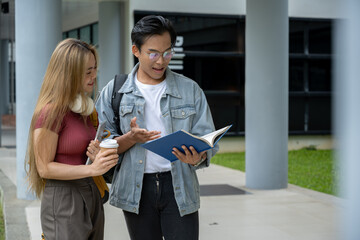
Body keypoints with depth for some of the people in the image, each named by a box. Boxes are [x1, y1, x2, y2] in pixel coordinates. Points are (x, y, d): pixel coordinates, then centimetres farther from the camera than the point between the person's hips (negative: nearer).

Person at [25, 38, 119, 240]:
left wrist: (100, 156, 1)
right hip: (63, 199, -8)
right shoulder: (50, 112, -15)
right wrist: (92, 169, -23)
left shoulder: (85, 108, 11)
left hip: (91, 196, 8)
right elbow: (45, 168, -15)